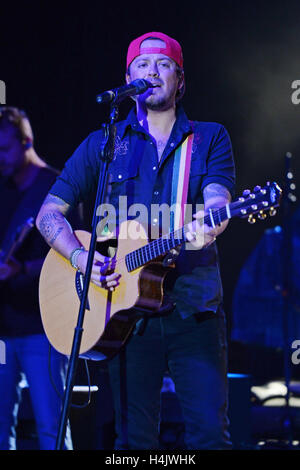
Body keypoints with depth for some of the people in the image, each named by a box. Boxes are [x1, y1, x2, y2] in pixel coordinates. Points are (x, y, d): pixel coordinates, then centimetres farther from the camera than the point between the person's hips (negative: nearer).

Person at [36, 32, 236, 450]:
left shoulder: (210, 138, 9)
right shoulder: (103, 144, 11)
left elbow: (217, 196, -9)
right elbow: (49, 213, 11)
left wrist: (208, 223, -34)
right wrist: (79, 256, -9)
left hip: (195, 309, -1)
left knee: (210, 434, -6)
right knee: (134, 438, 3)